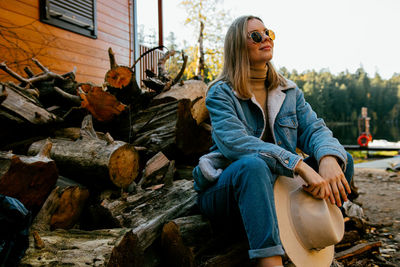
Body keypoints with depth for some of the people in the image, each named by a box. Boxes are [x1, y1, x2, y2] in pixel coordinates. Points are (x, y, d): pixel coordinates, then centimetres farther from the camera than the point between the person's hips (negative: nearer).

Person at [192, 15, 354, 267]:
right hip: (224, 189, -5)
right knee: (254, 164, -37)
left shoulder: (289, 91, 10)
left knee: (342, 159, -8)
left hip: (276, 188, 6)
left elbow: (314, 128, -2)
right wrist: (300, 165, -34)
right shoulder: (220, 93, -8)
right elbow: (236, 142, -24)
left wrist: (329, 158, -27)